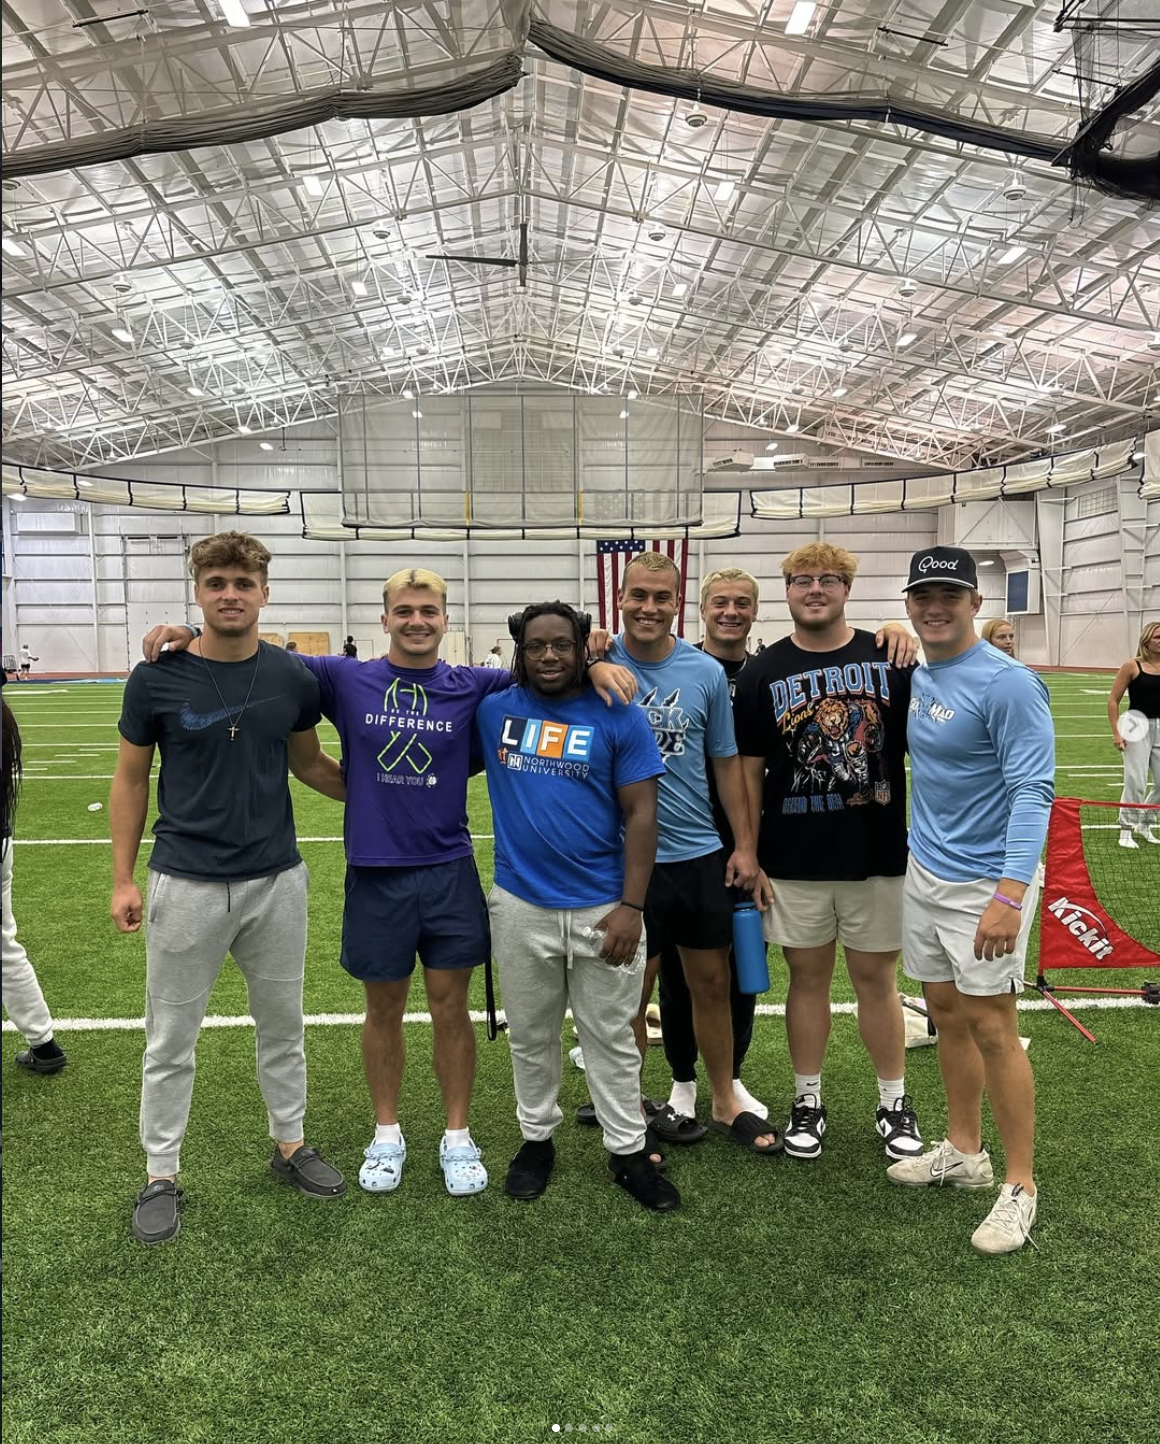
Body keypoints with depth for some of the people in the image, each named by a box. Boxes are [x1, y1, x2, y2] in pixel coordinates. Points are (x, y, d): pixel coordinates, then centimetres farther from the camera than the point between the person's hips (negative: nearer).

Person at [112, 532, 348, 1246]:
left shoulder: (293, 677, -3)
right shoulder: (157, 679, -9)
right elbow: (131, 780, 0)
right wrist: (123, 879, -1)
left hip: (278, 879, 3)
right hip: (187, 885, -2)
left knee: (283, 1025, 16)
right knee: (171, 1040, 10)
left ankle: (290, 1144, 36)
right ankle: (161, 1174, 28)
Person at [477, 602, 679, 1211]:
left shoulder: (618, 717, -5)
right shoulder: (492, 710, 0)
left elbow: (641, 814, -6)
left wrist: (631, 907, -11)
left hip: (602, 908, -2)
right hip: (521, 906, 2)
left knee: (611, 1038, 12)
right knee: (530, 1036, 18)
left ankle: (628, 1151, 28)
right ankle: (536, 1139, 37)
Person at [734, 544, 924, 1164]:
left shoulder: (890, 659, 0)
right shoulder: (762, 673, 1)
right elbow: (748, 770, 2)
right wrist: (747, 856, -1)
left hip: (878, 854, 0)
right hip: (794, 860, 0)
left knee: (877, 978, 11)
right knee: (808, 977, 11)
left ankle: (894, 1103, 28)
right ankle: (807, 1101, 27)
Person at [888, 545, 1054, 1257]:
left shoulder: (1008, 683, -17)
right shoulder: (917, 677, 7)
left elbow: (1032, 791, -22)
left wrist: (1010, 894, -29)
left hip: (985, 882, -8)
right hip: (925, 872, 8)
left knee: (991, 1027, -2)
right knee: (947, 1013, 16)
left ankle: (1021, 1186, 14)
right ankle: (964, 1152, 33)